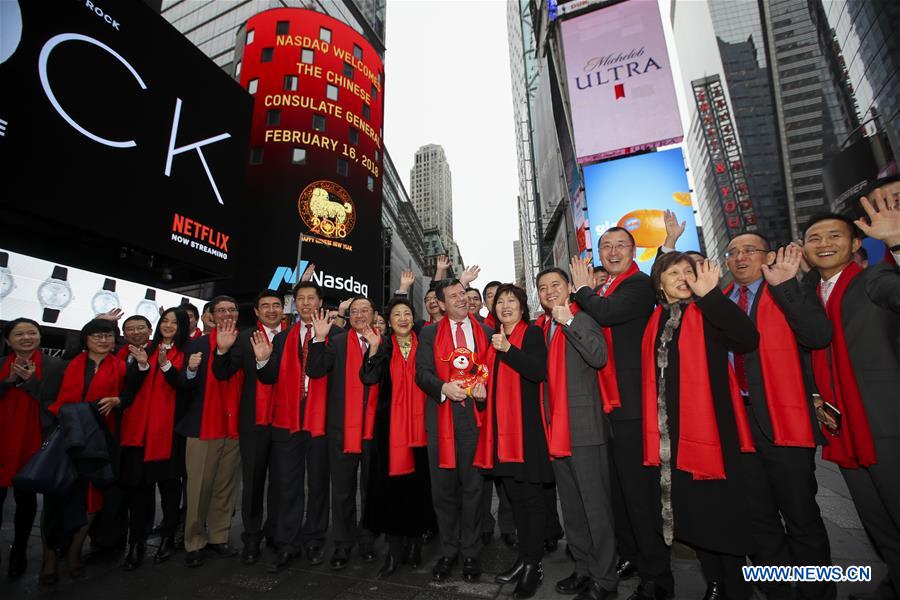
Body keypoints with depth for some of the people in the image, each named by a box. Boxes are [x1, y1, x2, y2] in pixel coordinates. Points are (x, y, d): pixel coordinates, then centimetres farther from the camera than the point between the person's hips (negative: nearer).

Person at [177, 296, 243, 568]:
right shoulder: (197, 345, 2)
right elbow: (185, 386, -3)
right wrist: (191, 371, -23)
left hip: (234, 427, 2)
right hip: (203, 427, -2)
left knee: (226, 487, 10)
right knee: (199, 488, 5)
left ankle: (218, 537, 24)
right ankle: (194, 543, 20)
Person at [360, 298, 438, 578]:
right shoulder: (383, 347, 6)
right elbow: (369, 378, -9)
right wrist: (374, 348, -19)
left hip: (419, 423, 0)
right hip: (390, 424, 0)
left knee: (418, 484, 5)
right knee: (391, 484, 2)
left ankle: (414, 544, 24)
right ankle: (394, 550, 16)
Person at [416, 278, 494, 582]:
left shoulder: (486, 332, 9)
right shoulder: (429, 334, 7)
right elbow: (422, 373, -1)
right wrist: (444, 387, -18)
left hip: (474, 415, 0)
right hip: (441, 417, 0)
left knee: (473, 486, 8)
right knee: (443, 487, 9)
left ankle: (471, 552, 26)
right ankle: (448, 551, 27)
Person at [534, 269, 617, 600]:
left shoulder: (582, 319, -7)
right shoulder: (540, 326, 14)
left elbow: (599, 357, -23)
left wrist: (568, 321, -25)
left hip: (584, 426, -7)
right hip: (557, 427, 7)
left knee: (596, 504, 3)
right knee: (571, 507, 17)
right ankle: (584, 569, 32)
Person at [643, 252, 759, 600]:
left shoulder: (707, 314, -2)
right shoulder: (656, 321, 10)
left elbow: (748, 340, -20)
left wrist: (710, 295, -22)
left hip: (709, 427, -4)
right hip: (669, 431, 5)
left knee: (721, 513, 3)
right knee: (690, 515, 15)